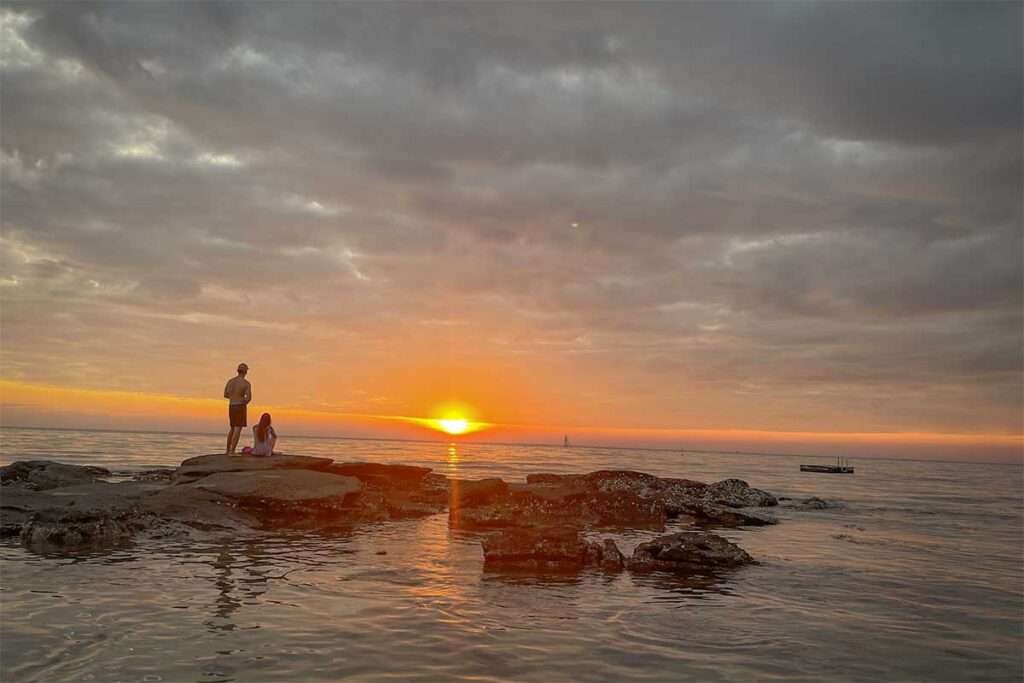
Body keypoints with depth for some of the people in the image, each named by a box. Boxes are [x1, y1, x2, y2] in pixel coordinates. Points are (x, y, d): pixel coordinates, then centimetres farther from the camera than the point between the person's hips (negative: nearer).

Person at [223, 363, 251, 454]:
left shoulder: (230, 381, 6)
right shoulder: (246, 383, -12)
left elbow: (225, 395, 17)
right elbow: (249, 398, -21)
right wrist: (246, 401, 4)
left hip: (231, 407, 6)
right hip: (240, 407, -6)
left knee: (233, 429, 21)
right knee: (238, 430, -5)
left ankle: (228, 450, 25)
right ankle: (231, 452, -11)